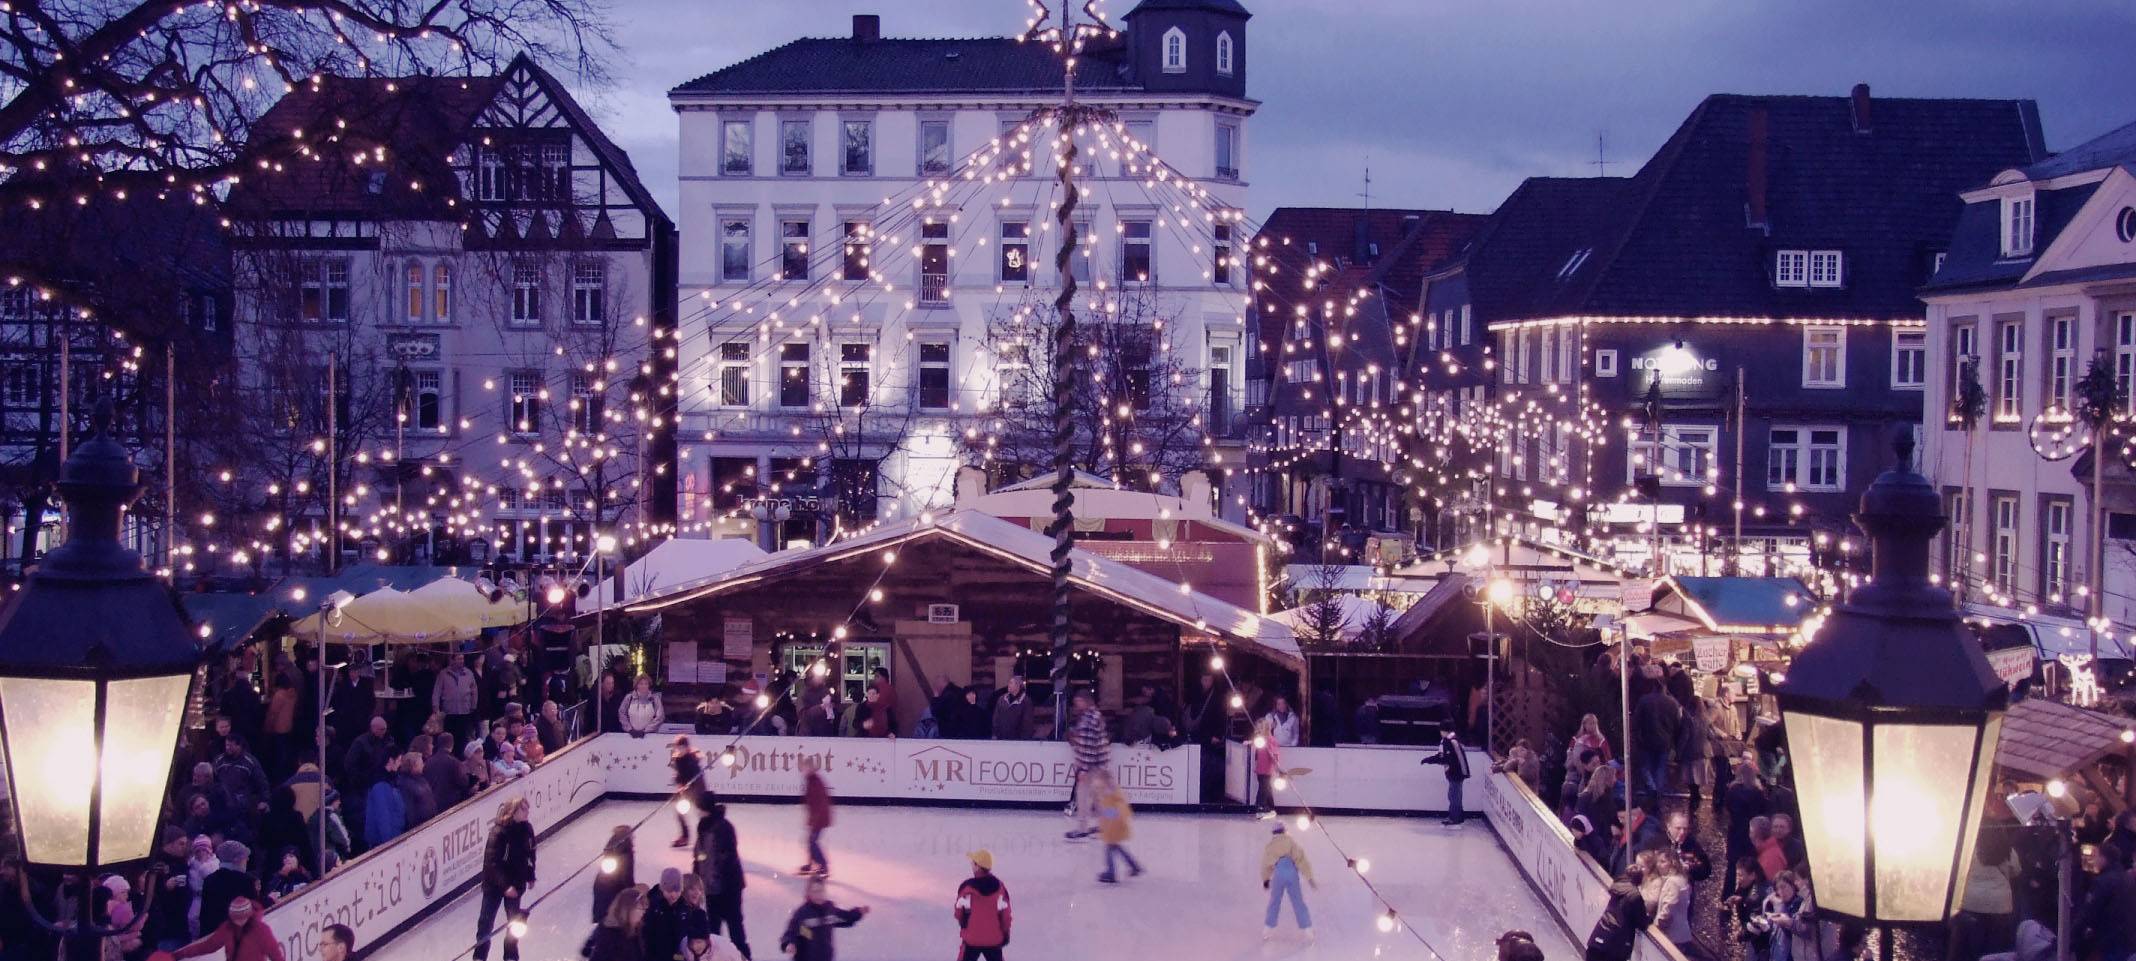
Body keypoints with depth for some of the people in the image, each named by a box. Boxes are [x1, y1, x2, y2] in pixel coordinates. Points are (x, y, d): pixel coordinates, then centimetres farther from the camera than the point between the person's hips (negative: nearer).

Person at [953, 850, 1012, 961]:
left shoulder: (967, 887, -16)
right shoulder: (999, 886, -7)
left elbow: (958, 913, -5)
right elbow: (1005, 914, 0)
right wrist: (1006, 932, 13)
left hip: (972, 940, -3)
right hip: (994, 939, 3)